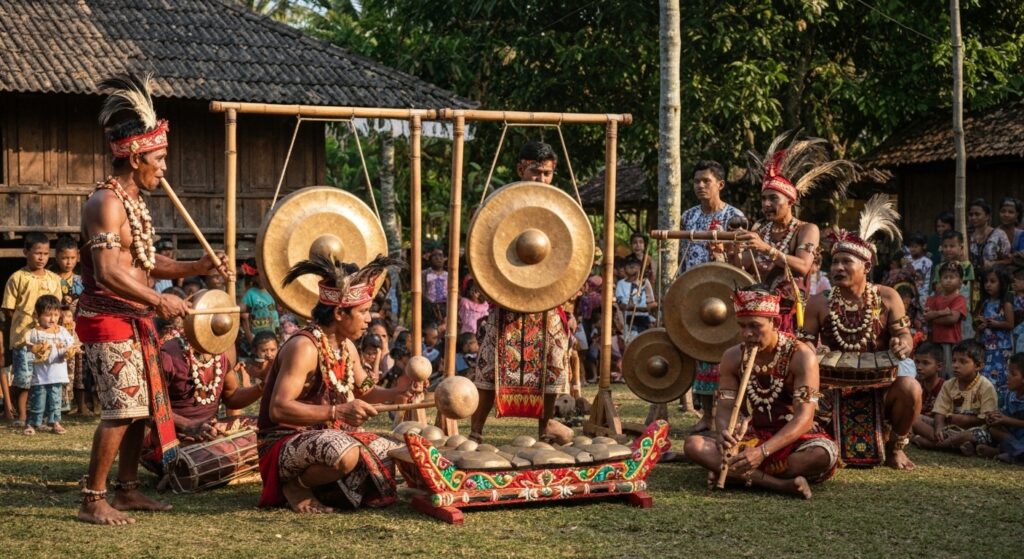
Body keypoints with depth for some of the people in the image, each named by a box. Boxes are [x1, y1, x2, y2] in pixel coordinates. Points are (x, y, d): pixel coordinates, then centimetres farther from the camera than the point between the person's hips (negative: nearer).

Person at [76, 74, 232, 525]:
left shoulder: (134, 201, 15)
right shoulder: (106, 202, -16)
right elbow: (108, 273, -24)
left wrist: (195, 268, 8)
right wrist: (160, 300, -22)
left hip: (132, 321, 10)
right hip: (109, 320, -10)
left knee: (141, 406, 13)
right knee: (122, 409, -11)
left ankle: (127, 491, 22)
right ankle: (92, 501, -5)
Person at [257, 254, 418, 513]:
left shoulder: (347, 347, 7)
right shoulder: (304, 347, -21)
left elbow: (364, 391, 20)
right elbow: (278, 409, -28)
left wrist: (394, 393, -2)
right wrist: (337, 411, -34)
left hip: (330, 435, 9)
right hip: (287, 441, -9)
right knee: (347, 454, -38)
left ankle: (320, 484, 11)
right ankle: (295, 485, -9)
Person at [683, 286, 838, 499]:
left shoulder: (801, 356, -16)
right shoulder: (733, 357, -1)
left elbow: (804, 418, -24)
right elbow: (725, 408, -5)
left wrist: (762, 451, -37)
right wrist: (723, 433, -32)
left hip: (796, 439, -4)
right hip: (754, 437, 4)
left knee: (824, 454, -39)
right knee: (693, 445, -21)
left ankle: (739, 475, -25)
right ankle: (781, 484, -31)